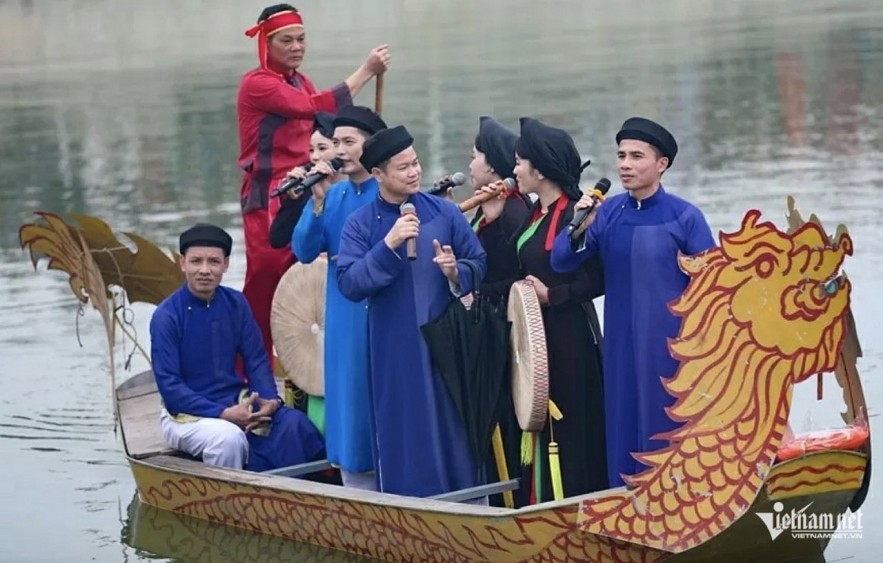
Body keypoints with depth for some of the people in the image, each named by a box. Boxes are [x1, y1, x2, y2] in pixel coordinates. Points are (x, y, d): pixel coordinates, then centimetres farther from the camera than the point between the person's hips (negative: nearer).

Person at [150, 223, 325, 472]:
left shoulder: (236, 304, 4)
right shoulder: (166, 316, -11)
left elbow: (256, 360, 7)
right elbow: (169, 386, -13)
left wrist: (271, 400, -14)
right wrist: (223, 414, -22)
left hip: (238, 403, 5)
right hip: (187, 414, -5)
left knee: (294, 423, -21)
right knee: (229, 438, -36)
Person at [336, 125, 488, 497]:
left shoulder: (444, 213, 3)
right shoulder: (360, 225, 0)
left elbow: (478, 262, 8)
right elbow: (349, 284, -11)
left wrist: (456, 273, -14)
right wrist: (388, 246, -20)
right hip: (394, 350, -1)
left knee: (452, 432, 4)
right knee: (403, 438, 2)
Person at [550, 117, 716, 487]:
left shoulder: (684, 217, -7)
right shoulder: (607, 213, 3)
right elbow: (561, 263, 0)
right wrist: (579, 229, -20)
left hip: (671, 348, -3)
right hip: (621, 347, 4)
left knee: (671, 435, 2)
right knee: (624, 435, 7)